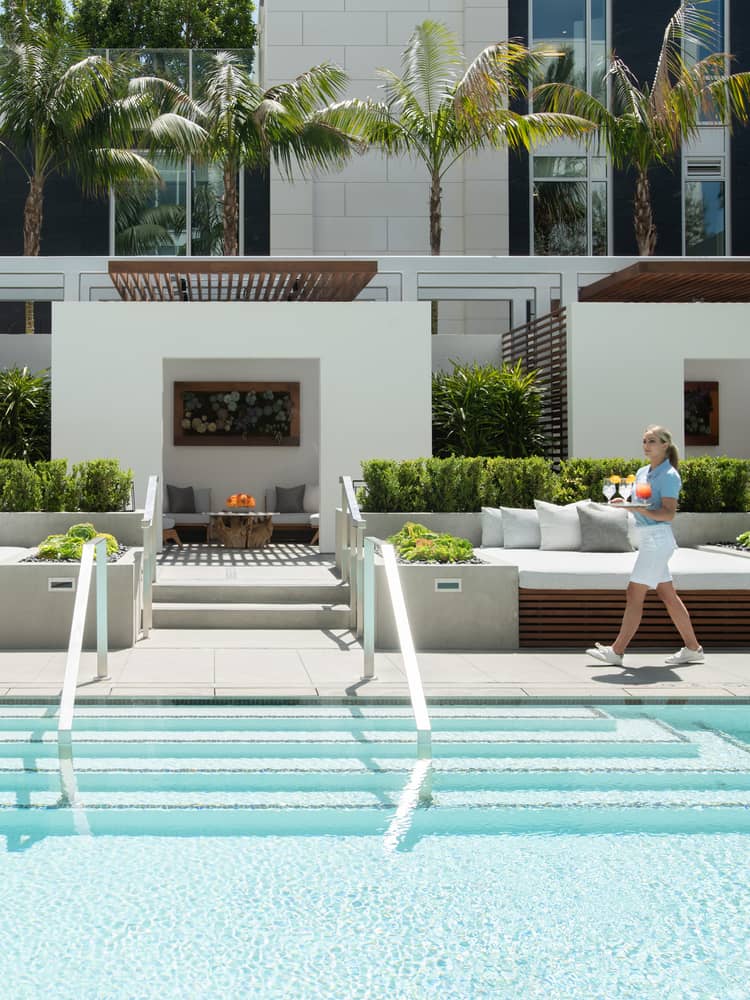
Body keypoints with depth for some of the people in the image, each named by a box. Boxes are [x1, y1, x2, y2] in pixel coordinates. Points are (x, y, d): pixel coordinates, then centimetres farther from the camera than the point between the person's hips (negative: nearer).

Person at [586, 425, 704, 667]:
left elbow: (668, 513, -18)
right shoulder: (642, 473, 15)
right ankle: (692, 648, 19)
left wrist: (642, 510, -32)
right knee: (668, 595, 12)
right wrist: (625, 502, 2)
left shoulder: (669, 476, -11)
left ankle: (617, 651, -4)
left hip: (657, 538, -9)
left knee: (635, 593, -8)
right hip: (647, 538, 9)